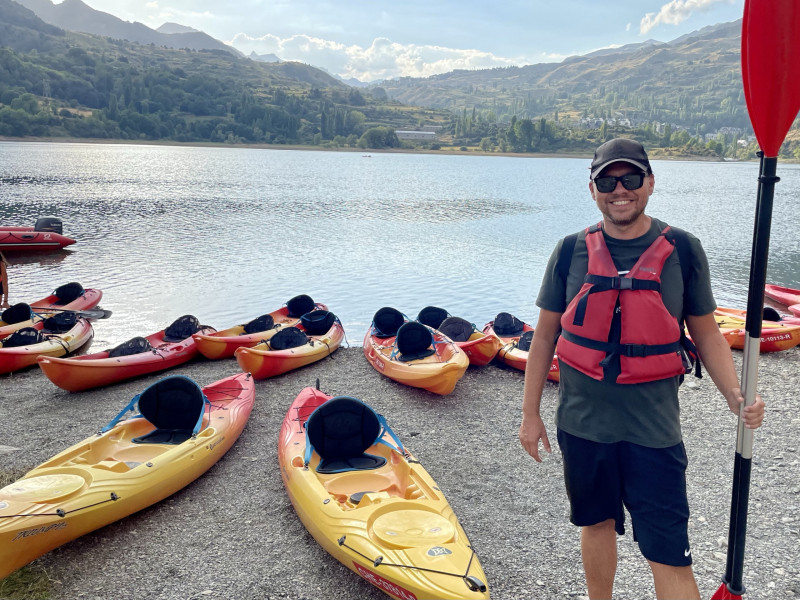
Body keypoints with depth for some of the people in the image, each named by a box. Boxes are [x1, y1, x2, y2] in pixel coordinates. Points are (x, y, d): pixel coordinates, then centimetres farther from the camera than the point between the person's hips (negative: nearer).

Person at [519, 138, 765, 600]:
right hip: (582, 423, 2)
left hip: (653, 428, -1)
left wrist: (736, 396, -12)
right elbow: (545, 336, 4)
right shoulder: (571, 251, -2)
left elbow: (706, 334, 4)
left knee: (670, 555, -1)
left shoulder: (682, 250, -3)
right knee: (597, 524, 19)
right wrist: (531, 414, 6)